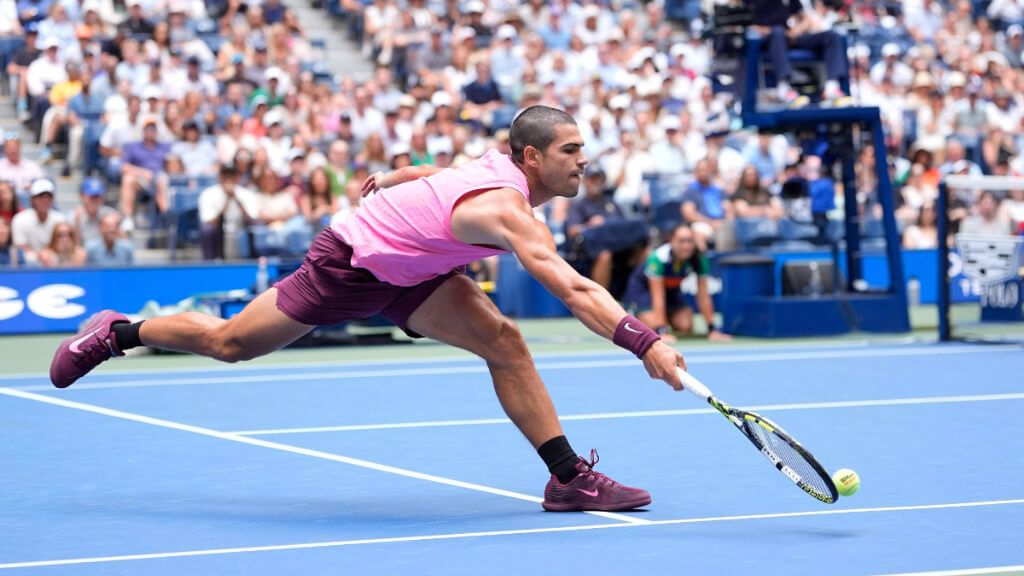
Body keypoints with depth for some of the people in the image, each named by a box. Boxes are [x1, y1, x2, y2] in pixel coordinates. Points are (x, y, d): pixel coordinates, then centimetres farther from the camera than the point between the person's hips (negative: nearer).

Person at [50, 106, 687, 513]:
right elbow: (574, 289, -49)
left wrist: (385, 180, 31)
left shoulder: (502, 168, -9)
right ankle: (117, 332, 32)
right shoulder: (506, 209, -37)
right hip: (349, 264, -8)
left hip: (408, 272, 8)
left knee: (504, 341, -12)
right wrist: (645, 342, -56)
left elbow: (428, 172, 11)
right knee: (229, 343, 8)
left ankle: (568, 477, -11)